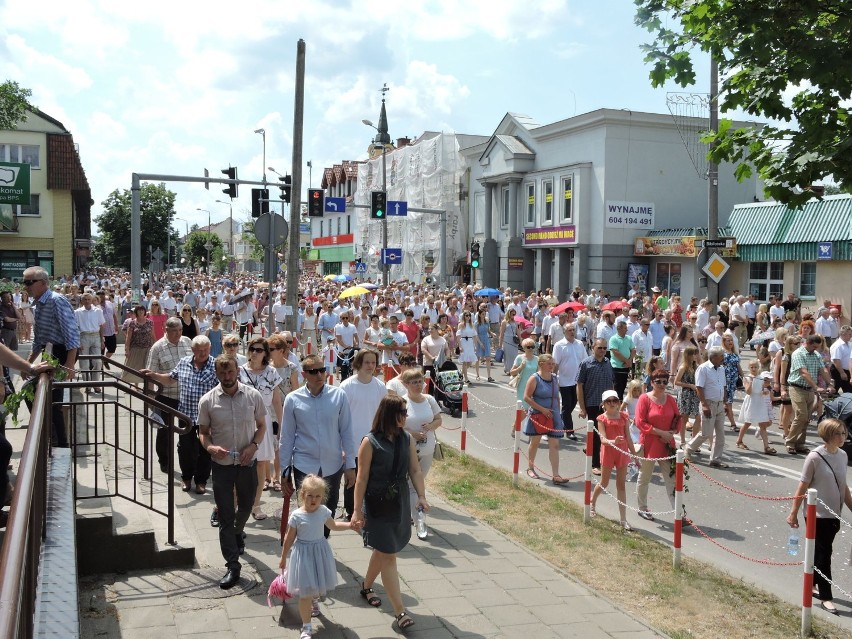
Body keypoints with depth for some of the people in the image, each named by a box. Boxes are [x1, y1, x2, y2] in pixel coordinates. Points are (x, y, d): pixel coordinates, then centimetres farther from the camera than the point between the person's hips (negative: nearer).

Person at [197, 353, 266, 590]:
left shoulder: (253, 396, -7)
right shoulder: (207, 401, -8)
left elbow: (261, 425, 4)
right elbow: (203, 432, 1)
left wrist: (254, 445, -14)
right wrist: (210, 447, -20)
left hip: (247, 462, 2)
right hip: (222, 464, -1)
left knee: (246, 505, 22)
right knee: (225, 515, 1)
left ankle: (238, 533, 56)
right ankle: (233, 566, 8)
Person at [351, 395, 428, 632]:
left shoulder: (407, 439, 1)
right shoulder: (370, 442, -14)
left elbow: (415, 470, 3)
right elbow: (362, 478, -12)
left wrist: (421, 496, -10)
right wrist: (357, 510, -12)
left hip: (400, 503, 6)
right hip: (377, 505, -5)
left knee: (383, 551, 20)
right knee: (388, 556, -3)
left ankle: (366, 586, 44)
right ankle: (400, 612, 0)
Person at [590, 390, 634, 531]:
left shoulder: (624, 416, 0)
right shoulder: (602, 418, -8)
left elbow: (628, 437, 6)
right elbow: (603, 439, -19)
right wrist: (612, 442, -40)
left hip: (622, 453, 2)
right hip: (608, 452, -2)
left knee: (621, 486, 5)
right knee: (604, 483, 13)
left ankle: (623, 520, 9)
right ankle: (592, 502, 43)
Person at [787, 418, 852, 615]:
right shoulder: (815, 457, -16)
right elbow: (803, 486, -12)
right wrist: (793, 513, -8)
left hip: (834, 514, 6)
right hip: (817, 515, -6)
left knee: (821, 552, 16)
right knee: (823, 554, -1)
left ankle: (812, 584, 33)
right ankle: (825, 597, 8)